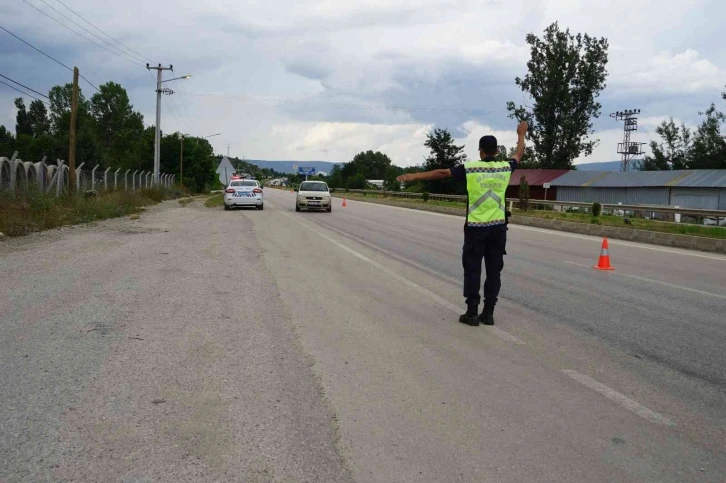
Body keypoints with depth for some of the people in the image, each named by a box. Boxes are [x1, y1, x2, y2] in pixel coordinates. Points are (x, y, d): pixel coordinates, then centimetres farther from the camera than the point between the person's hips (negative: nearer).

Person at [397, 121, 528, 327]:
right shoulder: (505, 168, 2)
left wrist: (414, 176, -1)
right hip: (498, 227, 3)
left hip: (475, 227, -2)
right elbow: (519, 154, 22)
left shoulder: (470, 168, -8)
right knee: (494, 270, 7)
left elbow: (442, 173, -6)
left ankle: (472, 313, 3)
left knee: (472, 270, 4)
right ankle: (488, 313, 10)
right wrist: (521, 134, 40)